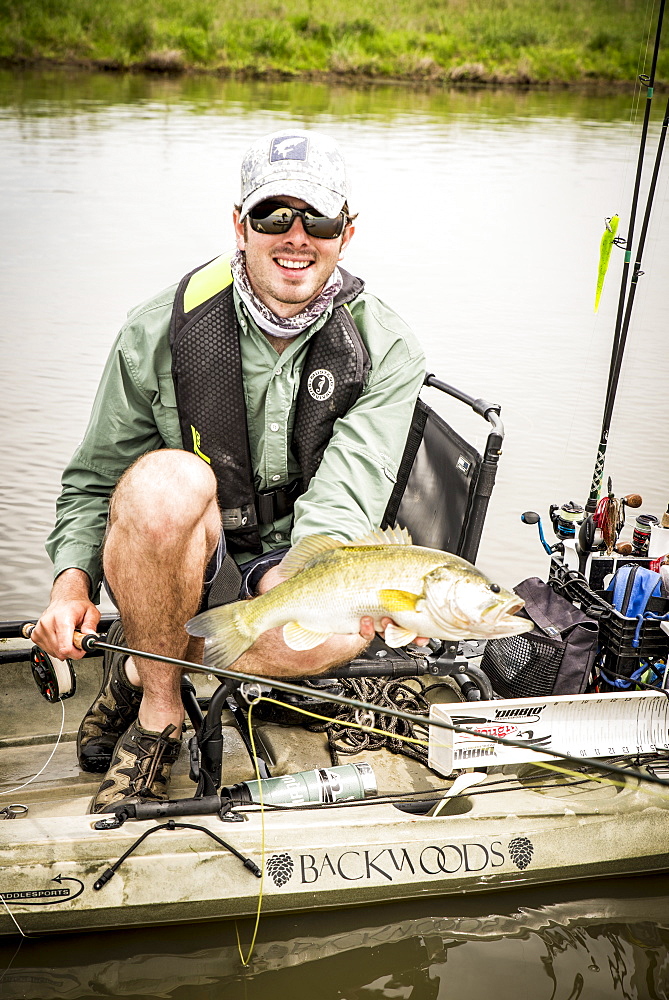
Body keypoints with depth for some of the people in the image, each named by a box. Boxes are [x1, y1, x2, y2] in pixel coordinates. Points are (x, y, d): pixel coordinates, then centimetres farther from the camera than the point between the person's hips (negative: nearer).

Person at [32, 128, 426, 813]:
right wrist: (72, 578, -18)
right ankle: (158, 704, -14)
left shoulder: (385, 352, -8)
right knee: (168, 480, -36)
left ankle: (136, 668, -10)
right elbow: (92, 481, 1)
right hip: (172, 576, -1)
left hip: (280, 578, 1)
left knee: (346, 627, -36)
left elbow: (341, 501, -21)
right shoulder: (162, 331, -9)